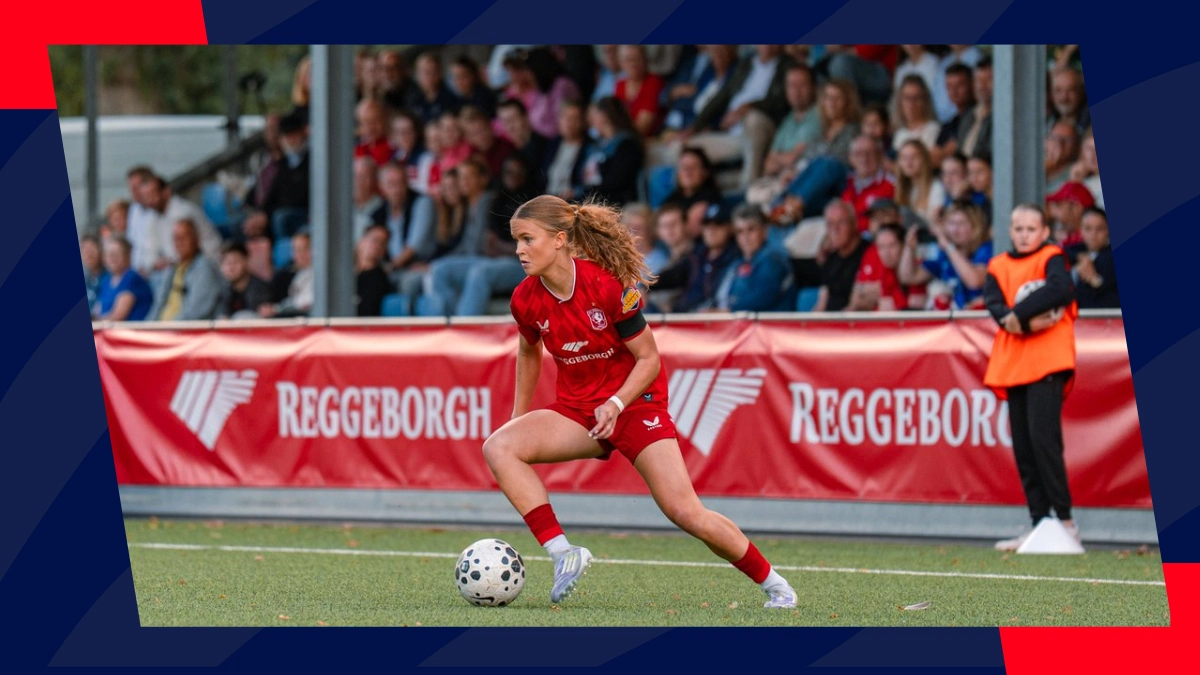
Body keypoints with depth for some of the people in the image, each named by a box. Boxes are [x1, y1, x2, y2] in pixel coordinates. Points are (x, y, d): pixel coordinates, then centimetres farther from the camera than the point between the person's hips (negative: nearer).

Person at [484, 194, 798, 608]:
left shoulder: (609, 286, -22)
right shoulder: (526, 300, -8)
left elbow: (649, 360, -14)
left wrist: (616, 405, -28)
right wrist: (519, 417, 17)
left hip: (635, 403, -5)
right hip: (576, 410, 5)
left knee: (686, 513, -15)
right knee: (497, 447, -22)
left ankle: (772, 583, 6)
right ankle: (562, 554, -22)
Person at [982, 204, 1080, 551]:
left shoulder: (1051, 259, 2)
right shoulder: (998, 267, 15)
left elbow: (1062, 289, -18)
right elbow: (995, 306, -1)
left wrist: (1019, 314, -19)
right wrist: (1029, 321, -18)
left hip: (1048, 362, -6)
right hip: (1012, 364, 6)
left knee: (1042, 437, -15)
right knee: (1022, 446, 4)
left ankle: (1065, 520, -11)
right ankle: (1039, 523, 9)